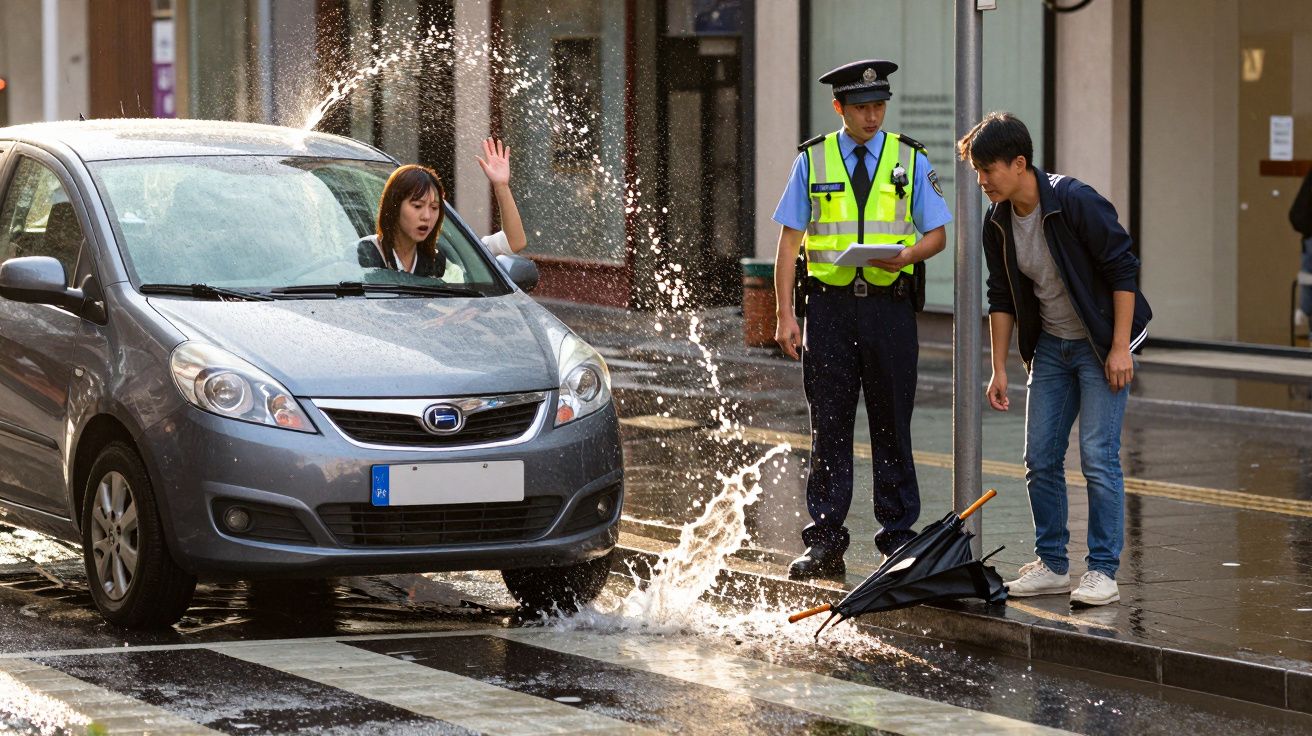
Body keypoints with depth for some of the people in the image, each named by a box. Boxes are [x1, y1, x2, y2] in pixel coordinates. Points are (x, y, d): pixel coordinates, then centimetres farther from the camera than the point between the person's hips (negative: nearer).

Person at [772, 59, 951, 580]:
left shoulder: (911, 160, 6)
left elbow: (937, 234, 9)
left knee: (892, 425, 4)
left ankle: (899, 536, 12)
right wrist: (785, 315, -3)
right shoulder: (812, 161, 6)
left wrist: (909, 253, -14)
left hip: (889, 306, 0)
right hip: (830, 305, 0)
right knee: (829, 426, 2)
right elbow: (789, 241, 5)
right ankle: (824, 542, 6)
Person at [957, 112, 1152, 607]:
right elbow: (1001, 299, 8)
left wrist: (1120, 349, -19)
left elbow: (1123, 270, -18)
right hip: (1050, 346, 7)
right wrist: (999, 370, 5)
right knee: (1040, 459, 5)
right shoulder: (998, 222, -2)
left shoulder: (1075, 203, -22)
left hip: (1102, 344, -7)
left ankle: (1103, 572, -6)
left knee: (1098, 458, -11)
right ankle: (1052, 566, 15)